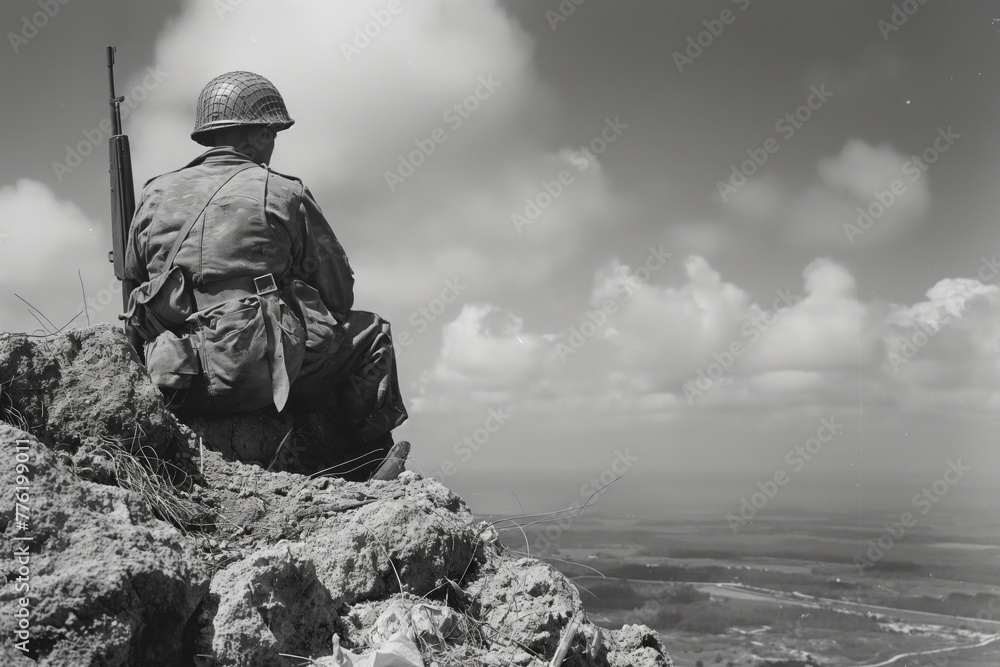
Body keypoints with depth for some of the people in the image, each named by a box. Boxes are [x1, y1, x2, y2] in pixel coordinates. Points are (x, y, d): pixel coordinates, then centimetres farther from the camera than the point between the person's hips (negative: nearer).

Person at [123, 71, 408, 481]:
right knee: (370, 334, 18)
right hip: (262, 368, -6)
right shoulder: (284, 194, 1)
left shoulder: (155, 194, 14)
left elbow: (132, 280, 19)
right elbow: (338, 296, 5)